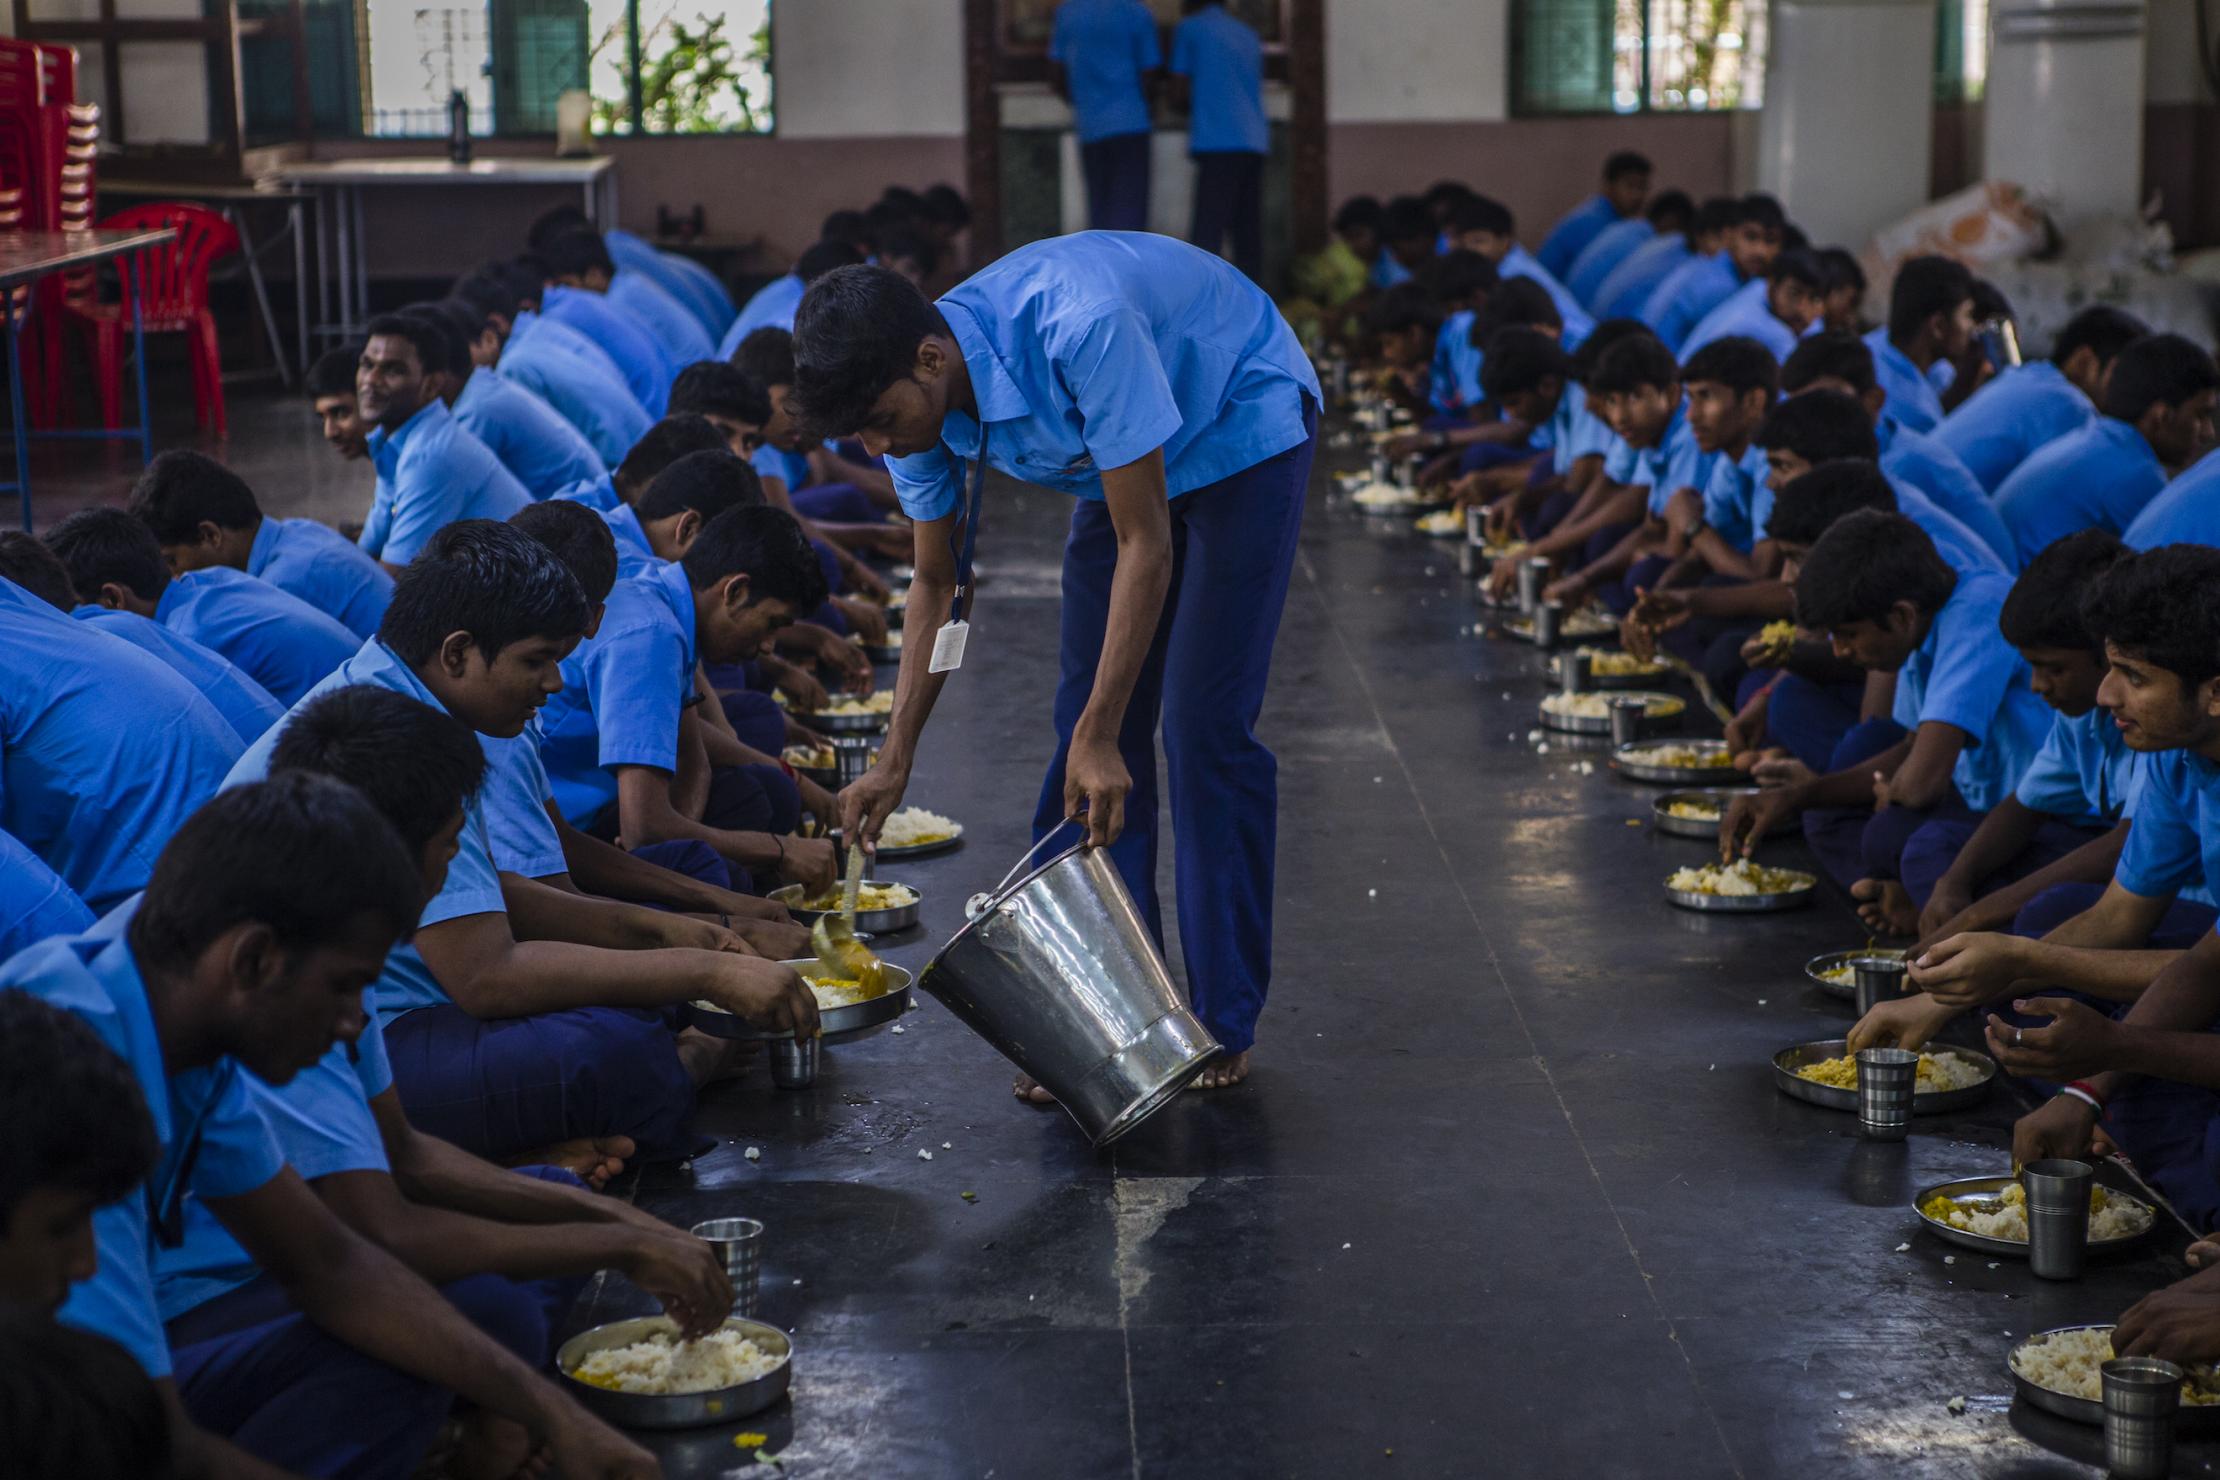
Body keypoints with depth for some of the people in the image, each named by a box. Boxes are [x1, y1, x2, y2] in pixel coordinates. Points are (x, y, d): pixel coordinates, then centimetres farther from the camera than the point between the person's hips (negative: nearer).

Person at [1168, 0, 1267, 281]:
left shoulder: (1188, 29, 4)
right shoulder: (1248, 33, 22)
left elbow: (1180, 92, 3)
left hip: (1217, 142, -6)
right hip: (1255, 141, 6)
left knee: (1207, 230, -11)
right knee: (1248, 230, 6)